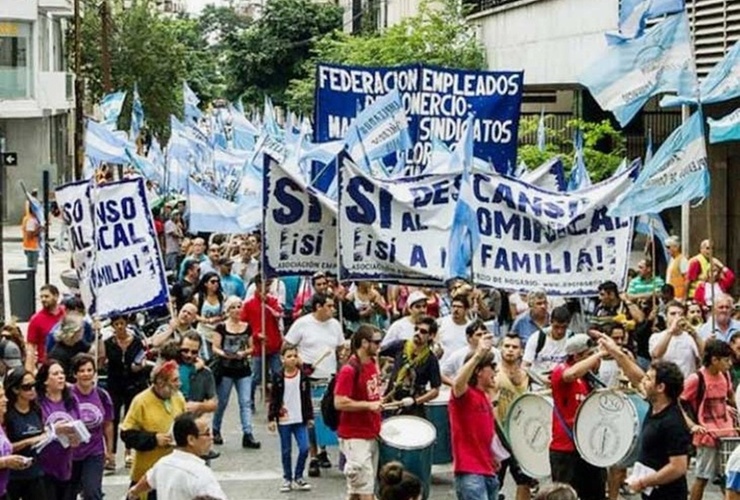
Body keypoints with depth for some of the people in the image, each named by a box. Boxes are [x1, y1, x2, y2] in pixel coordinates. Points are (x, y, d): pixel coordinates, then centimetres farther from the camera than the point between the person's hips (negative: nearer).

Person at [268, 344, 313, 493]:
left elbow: (307, 398, 7)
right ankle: (287, 479, 19)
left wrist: (310, 416, 8)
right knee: (286, 451, 8)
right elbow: (273, 399, -1)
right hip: (283, 420, -1)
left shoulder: (303, 376, 1)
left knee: (304, 448, -7)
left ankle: (298, 477, 10)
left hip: (300, 419, 1)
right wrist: (271, 418, -4)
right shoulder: (278, 377, -3)